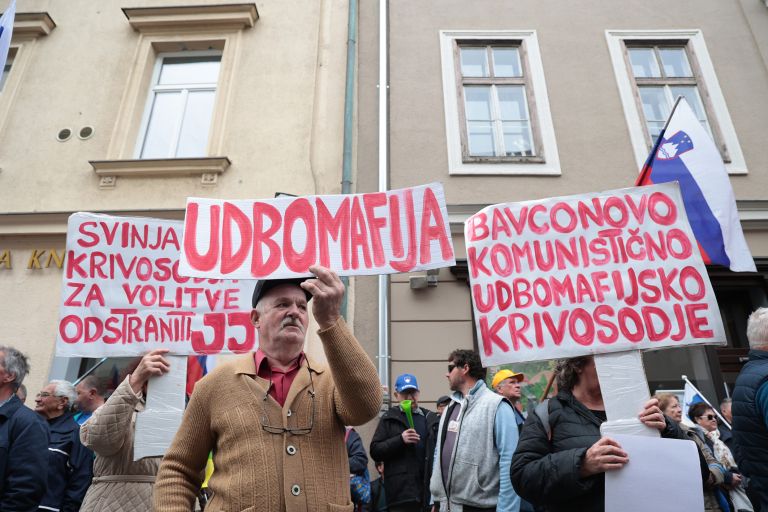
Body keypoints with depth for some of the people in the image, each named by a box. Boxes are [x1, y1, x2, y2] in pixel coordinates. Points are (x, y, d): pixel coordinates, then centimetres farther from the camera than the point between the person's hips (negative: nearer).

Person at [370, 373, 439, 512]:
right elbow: (375, 451, -2)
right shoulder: (389, 419, 3)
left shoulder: (432, 418, 9)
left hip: (429, 490, 2)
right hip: (401, 492, -2)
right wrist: (400, 439, -14)